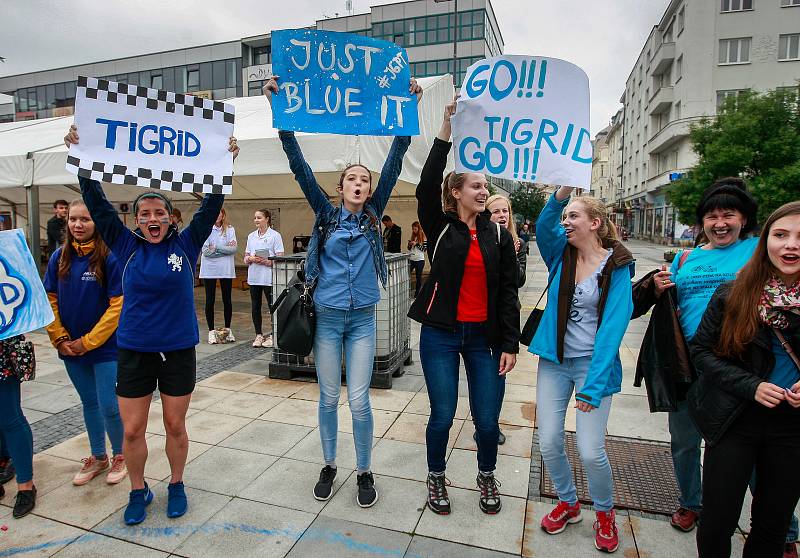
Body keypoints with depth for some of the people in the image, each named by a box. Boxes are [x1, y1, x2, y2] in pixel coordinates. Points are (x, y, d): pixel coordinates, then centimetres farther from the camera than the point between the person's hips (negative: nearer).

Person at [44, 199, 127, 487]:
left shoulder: (109, 258, -14)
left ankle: (120, 455, 24)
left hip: (105, 346, -5)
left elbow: (118, 305, -16)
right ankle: (98, 457, 34)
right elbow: (50, 299, 5)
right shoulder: (60, 257, 1)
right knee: (89, 403, 18)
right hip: (71, 347, 5)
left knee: (109, 405, 0)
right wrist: (60, 339, -5)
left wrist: (88, 341, -14)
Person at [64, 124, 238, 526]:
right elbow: (98, 204, -4)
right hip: (134, 352, 1)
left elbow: (211, 204, -7)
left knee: (175, 425, 12)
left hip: (179, 351, -1)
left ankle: (176, 485, 34)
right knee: (132, 430, 9)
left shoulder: (186, 244, -3)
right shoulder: (126, 246, 0)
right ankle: (138, 490, 33)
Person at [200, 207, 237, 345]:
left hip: (226, 270, 1)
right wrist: (225, 249, -9)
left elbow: (233, 248, -6)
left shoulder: (229, 229, 5)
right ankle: (211, 331, 14)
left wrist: (215, 248, -11)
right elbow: (205, 251, -10)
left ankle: (227, 329, 21)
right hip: (209, 270, -1)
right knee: (210, 301, 5)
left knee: (227, 300, 8)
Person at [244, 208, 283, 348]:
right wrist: (250, 259, -8)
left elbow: (280, 258, -8)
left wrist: (266, 262, -22)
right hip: (254, 277, 5)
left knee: (272, 306, 0)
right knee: (255, 307, 9)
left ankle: (272, 335, 12)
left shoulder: (275, 235, -3)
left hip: (269, 277, -5)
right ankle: (259, 335, 20)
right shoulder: (251, 236, 14)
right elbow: (246, 257, 14)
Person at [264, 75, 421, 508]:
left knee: (359, 400, 2)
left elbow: (394, 163, -2)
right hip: (327, 318, 0)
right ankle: (329, 467, 30)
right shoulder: (326, 214, 2)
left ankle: (364, 472, 22)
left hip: (362, 320, 0)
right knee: (328, 398, 10)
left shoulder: (373, 215, 4)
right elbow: (300, 168, -4)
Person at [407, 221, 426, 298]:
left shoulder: (423, 237, -4)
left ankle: (417, 294, 15)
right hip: (411, 259, 4)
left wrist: (416, 244, -17)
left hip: (419, 260, -4)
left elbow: (424, 249, -9)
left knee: (418, 277, 5)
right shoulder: (413, 236, 11)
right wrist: (409, 244, -4)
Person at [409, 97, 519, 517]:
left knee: (487, 420, 7)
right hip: (440, 334, -2)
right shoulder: (439, 227, 0)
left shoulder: (499, 235, 5)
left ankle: (487, 476, 37)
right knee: (442, 416, 7)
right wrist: (446, 131, -23)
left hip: (484, 337, 2)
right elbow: (426, 186, -18)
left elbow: (508, 293, 3)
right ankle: (436, 478, 34)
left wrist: (510, 344, 0)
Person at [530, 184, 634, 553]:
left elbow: (612, 328, -15)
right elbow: (543, 227, -17)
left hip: (594, 362, -4)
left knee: (590, 451, -4)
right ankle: (568, 502, 34)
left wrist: (593, 385, -18)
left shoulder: (616, 266, -9)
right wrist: (561, 194, -33)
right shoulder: (561, 253, 4)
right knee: (549, 443, 5)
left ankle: (605, 513, 28)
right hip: (555, 359, 4)